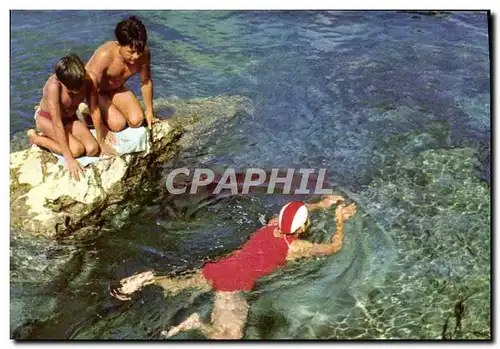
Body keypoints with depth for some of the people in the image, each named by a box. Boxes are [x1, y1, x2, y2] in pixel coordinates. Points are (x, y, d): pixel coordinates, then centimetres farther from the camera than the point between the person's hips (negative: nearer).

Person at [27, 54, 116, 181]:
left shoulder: (88, 80, -26)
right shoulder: (53, 85, -36)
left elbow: (95, 110, -15)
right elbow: (57, 124, -36)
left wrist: (101, 143, -11)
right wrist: (69, 159, -37)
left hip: (70, 118, 5)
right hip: (46, 118, -4)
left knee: (93, 149, -16)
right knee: (76, 150, -25)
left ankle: (49, 136, 7)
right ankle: (35, 138, 0)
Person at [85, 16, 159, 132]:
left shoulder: (144, 53, -23)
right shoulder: (105, 55, -38)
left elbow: (146, 82, -6)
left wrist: (149, 114, -1)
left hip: (117, 88, 5)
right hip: (96, 91, -4)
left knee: (137, 120, -13)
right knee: (117, 124, -21)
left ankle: (112, 108, 16)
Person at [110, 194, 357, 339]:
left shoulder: (272, 224, 11)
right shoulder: (295, 247, -4)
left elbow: (291, 211, 34)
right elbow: (334, 247, 7)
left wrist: (321, 204, 37)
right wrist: (340, 221, 19)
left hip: (222, 267, 7)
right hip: (234, 283, -7)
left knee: (179, 285, 23)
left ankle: (150, 279, 3)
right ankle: (197, 323, -20)